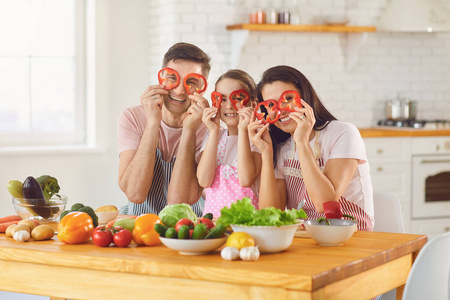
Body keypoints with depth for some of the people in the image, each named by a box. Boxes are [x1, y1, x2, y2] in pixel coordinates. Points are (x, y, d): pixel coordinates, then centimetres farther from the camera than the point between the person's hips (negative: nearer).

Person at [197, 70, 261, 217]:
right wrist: (214, 132, -4)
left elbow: (246, 180, -14)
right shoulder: (212, 135, 12)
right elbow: (204, 181, -3)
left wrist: (242, 130, -12)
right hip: (212, 215, 3)